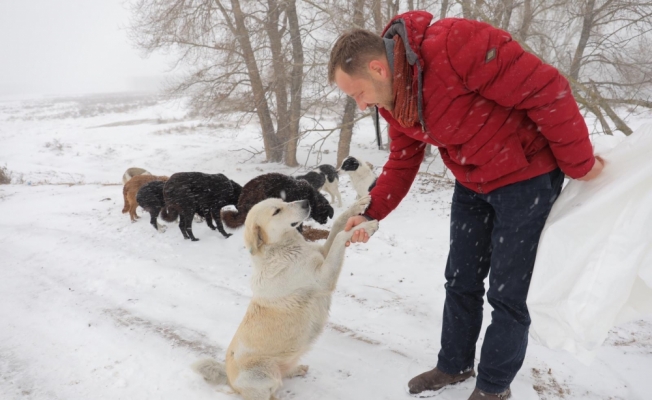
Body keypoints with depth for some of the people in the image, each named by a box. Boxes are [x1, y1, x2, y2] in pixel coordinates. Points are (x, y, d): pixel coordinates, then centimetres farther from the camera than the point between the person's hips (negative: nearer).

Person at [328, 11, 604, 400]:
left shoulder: (453, 44, -32)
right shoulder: (392, 98, -5)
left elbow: (546, 89, -27)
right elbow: (403, 162, 5)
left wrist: (579, 162, -16)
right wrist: (371, 213, -8)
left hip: (526, 176, -7)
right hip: (471, 185, 7)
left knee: (506, 292, 1)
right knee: (461, 281, 14)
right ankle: (455, 365, 34)